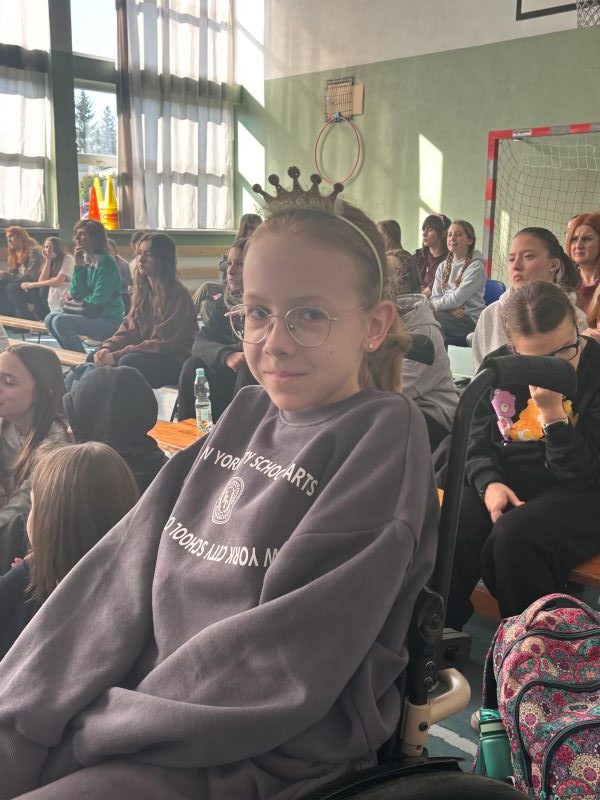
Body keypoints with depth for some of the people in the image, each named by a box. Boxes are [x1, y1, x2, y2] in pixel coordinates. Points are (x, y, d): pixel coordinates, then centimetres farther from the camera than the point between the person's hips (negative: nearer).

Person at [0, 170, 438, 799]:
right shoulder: (245, 414, 7)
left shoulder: (385, 434, -12)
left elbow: (283, 658, -18)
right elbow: (123, 569, 1)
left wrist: (91, 728, -15)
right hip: (156, 699, 6)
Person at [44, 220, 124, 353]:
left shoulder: (105, 262, -14)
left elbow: (98, 300, -17)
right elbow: (75, 294, 3)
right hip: (92, 315, 8)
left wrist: (78, 299, 1)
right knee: (50, 319, 5)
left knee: (60, 322, -19)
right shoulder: (84, 260, 9)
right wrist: (78, 266, -5)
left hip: (109, 321, -8)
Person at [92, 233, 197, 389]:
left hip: (174, 362, -8)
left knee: (128, 361, -32)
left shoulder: (177, 295, -15)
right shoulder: (142, 291, 11)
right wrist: (107, 347, -12)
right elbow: (128, 330, 9)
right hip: (146, 355, 8)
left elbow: (163, 344, -20)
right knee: (97, 357, -10)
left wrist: (116, 356, -24)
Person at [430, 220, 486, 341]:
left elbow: (457, 298, -14)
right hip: (450, 314, 5)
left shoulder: (476, 266, -5)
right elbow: (435, 298, 8)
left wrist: (432, 305, -6)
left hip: (470, 319, -5)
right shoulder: (443, 266, 16)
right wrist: (450, 309, -12)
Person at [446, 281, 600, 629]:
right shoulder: (496, 367, 1)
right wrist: (490, 482, -14)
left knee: (513, 537, -34)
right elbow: (477, 442, 7)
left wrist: (552, 412, -27)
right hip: (506, 480, 4)